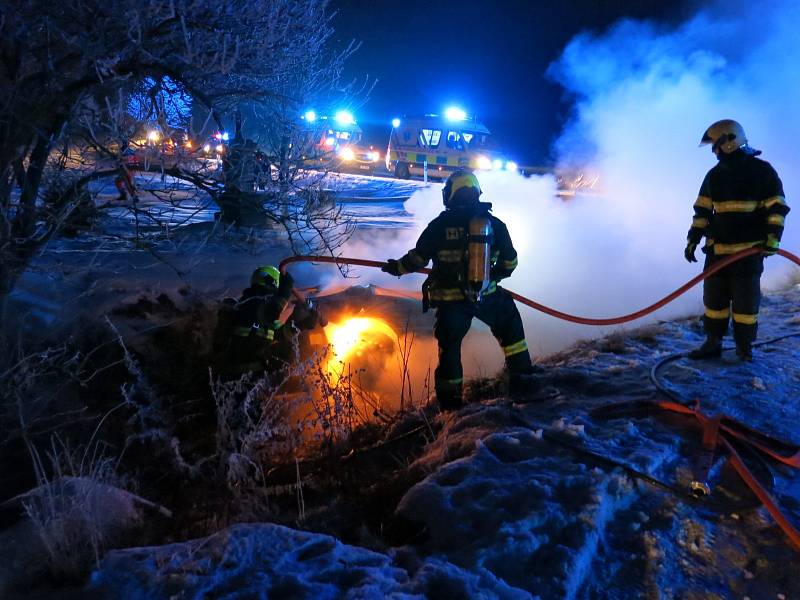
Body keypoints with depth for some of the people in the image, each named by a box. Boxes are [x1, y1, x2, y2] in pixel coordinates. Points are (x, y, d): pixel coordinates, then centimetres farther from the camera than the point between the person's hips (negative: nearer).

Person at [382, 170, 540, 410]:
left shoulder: (441, 224, -8)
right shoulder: (495, 224, 0)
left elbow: (417, 259, -2)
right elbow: (509, 262, 8)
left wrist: (396, 267, 17)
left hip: (449, 301, -1)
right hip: (487, 296, 1)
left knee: (449, 346, 14)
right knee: (510, 327, 26)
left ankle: (450, 401, 20)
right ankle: (522, 379, 27)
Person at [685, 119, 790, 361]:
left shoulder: (762, 171, -3)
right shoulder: (714, 175, 10)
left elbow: (777, 208, -2)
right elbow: (702, 211, 13)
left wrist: (773, 237, -12)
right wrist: (693, 240, 6)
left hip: (749, 250, -4)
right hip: (717, 249, 4)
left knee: (745, 301, 1)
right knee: (713, 298, 7)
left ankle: (744, 347, 13)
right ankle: (713, 342, 17)